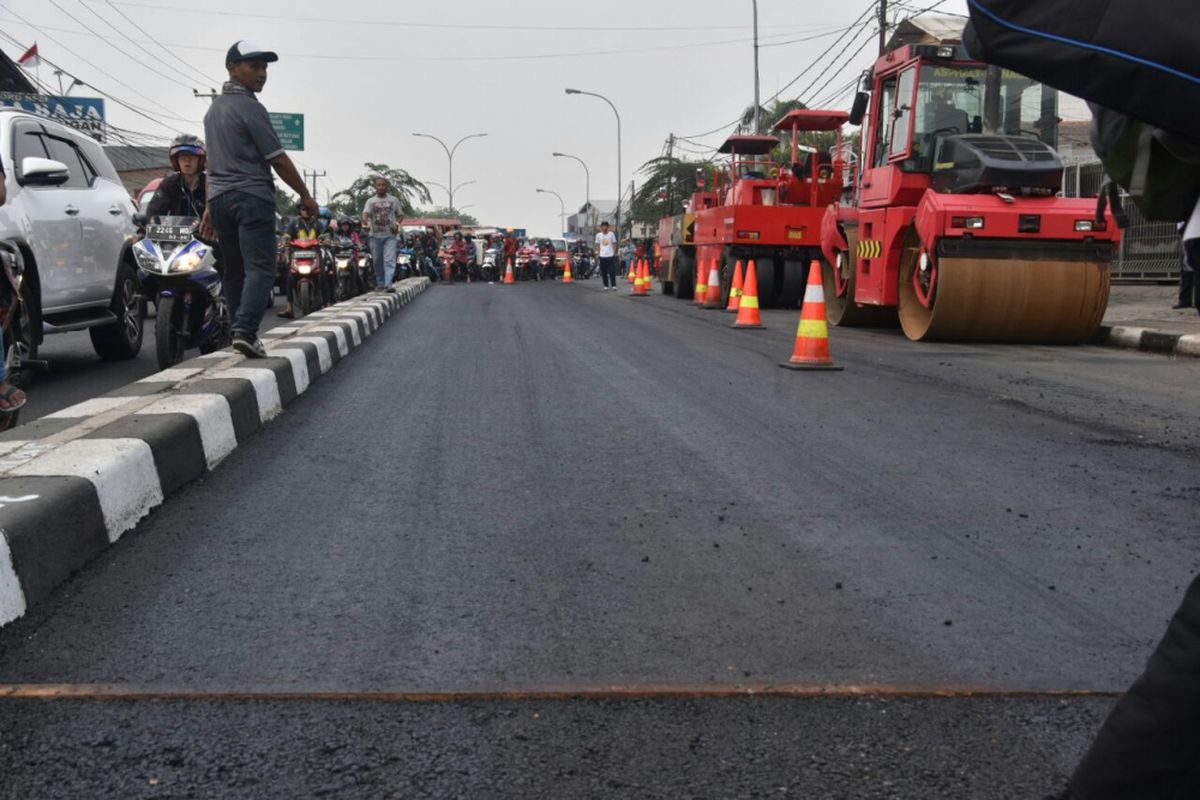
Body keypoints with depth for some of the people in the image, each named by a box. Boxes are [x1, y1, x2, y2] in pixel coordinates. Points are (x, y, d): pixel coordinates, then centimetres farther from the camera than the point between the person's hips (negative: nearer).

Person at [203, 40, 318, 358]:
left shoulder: (214, 108, 20)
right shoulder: (249, 107, -8)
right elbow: (277, 159, -10)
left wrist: (210, 206, 27)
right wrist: (305, 195, -1)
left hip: (220, 198, 8)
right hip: (251, 195, -8)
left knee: (234, 271, 11)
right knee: (259, 267, -12)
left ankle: (242, 332, 14)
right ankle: (245, 330, -26)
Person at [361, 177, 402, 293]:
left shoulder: (394, 200, 8)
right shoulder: (371, 201, 6)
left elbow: (401, 214, 14)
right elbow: (365, 213, -10)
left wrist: (397, 223, -7)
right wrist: (365, 223, -32)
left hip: (390, 235, -1)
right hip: (375, 235, 1)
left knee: (389, 260, -13)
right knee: (377, 261, 9)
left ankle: (388, 284, -21)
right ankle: (380, 283, 22)